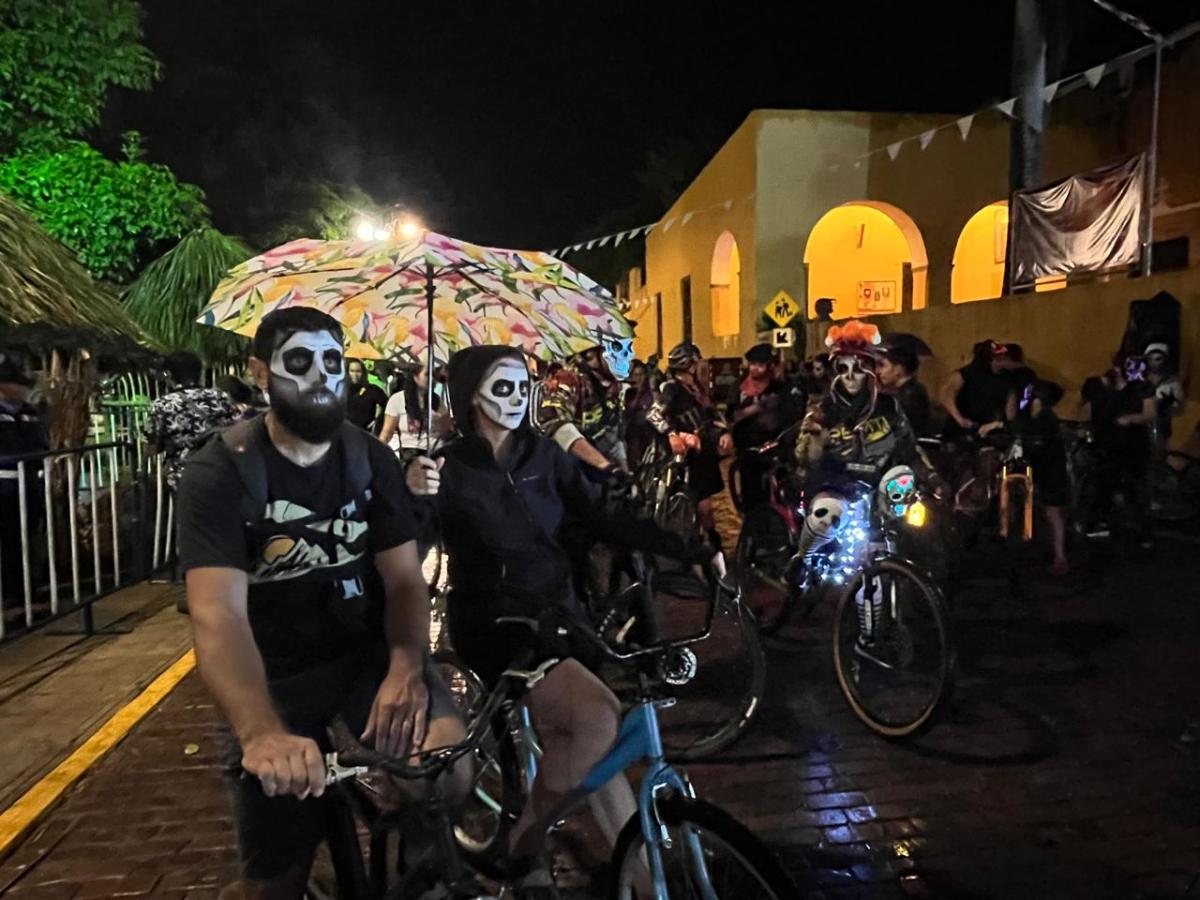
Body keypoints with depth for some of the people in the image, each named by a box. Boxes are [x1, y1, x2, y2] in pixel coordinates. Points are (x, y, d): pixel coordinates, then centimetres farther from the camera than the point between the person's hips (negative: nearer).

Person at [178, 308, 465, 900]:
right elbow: (218, 613, -28)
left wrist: (406, 666, -29)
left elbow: (404, 577, -7)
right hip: (277, 676, -1)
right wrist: (262, 733, -46)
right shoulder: (218, 474, -14)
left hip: (368, 653, 2)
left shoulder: (371, 461, -3)